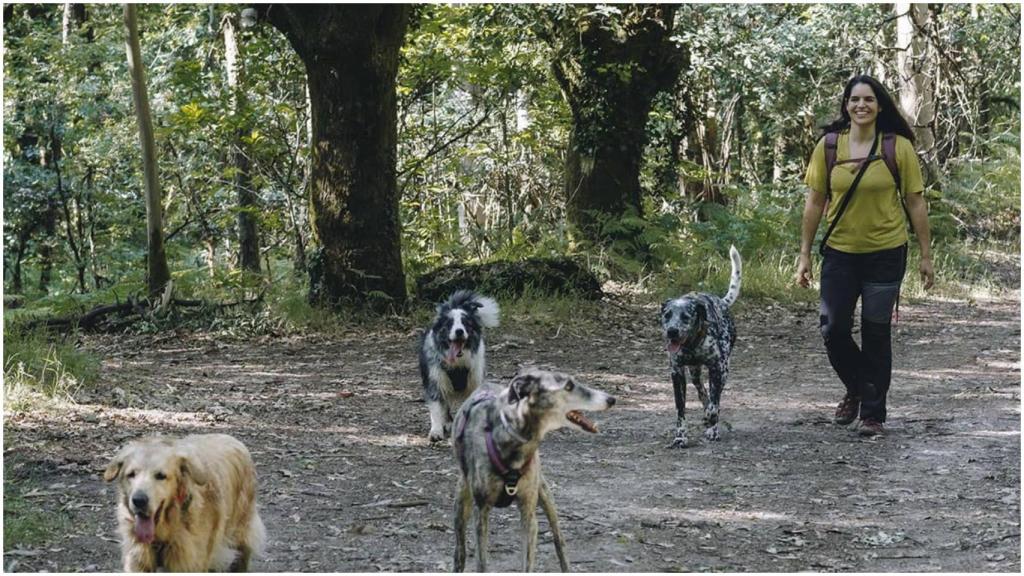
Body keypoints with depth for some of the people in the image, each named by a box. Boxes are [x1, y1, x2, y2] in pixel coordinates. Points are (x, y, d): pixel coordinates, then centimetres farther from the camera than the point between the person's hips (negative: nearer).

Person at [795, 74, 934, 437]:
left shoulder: (899, 147, -5)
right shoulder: (828, 146, -1)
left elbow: (916, 203, 0)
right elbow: (815, 202, 4)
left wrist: (925, 254, 0)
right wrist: (804, 254, 3)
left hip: (886, 253, -2)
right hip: (840, 253, 2)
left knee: (875, 334, 3)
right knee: (833, 330, 0)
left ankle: (873, 413, 16)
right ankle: (855, 389, 29)